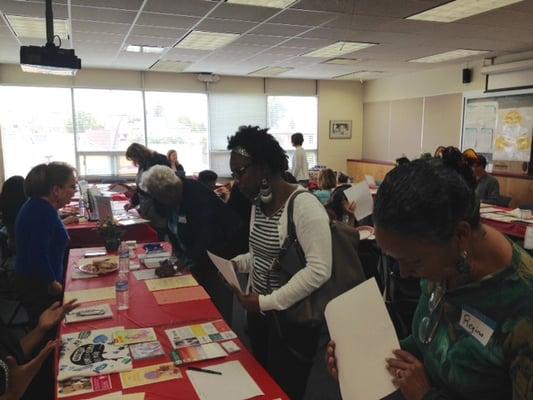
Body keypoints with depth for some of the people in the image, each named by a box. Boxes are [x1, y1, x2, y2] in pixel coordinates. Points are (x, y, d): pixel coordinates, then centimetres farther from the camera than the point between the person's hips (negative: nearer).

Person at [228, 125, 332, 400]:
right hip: (259, 313, 8)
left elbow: (319, 270, -26)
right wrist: (236, 264, -2)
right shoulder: (258, 203, 5)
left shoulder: (304, 205, -21)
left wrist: (267, 302, -23)